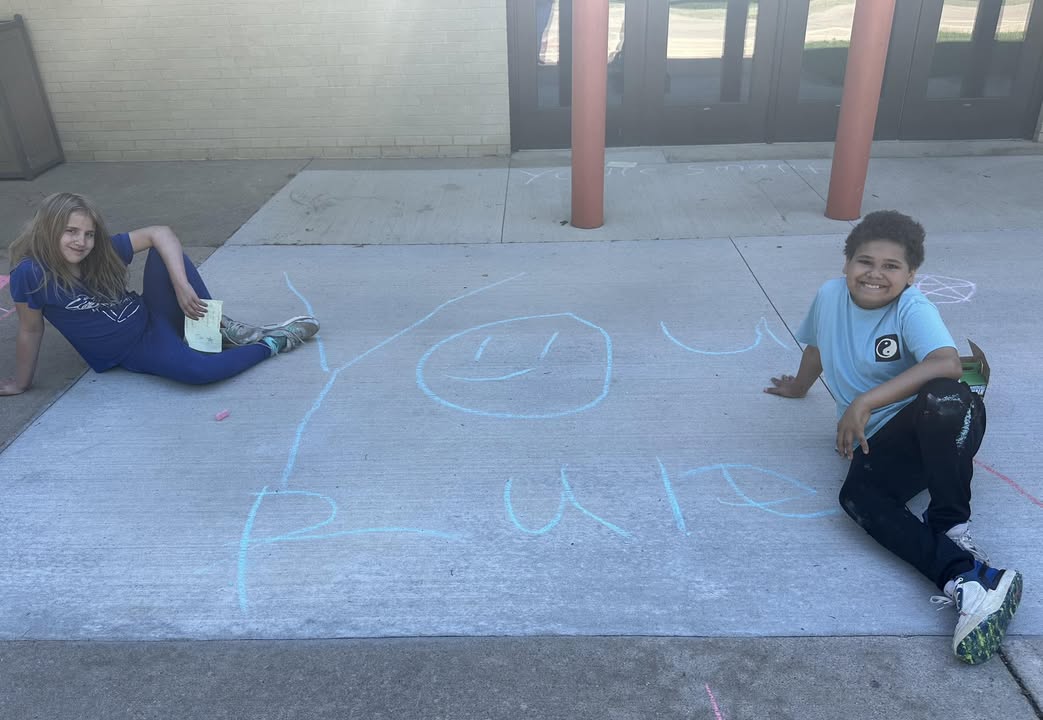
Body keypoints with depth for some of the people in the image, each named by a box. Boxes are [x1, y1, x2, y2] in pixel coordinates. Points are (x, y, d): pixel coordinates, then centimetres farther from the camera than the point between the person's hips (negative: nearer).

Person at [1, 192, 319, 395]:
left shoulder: (102, 251, -9)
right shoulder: (30, 273, -19)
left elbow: (160, 233, -13)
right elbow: (30, 330, -8)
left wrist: (182, 285, -25)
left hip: (151, 318, 4)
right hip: (132, 352, -4)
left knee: (164, 252, -21)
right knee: (195, 369, -35)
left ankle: (225, 331, -13)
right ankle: (272, 344, -11)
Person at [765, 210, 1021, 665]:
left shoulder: (913, 309, -14)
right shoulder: (831, 296, 2)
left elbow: (948, 364, -34)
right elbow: (817, 346, 24)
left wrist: (865, 402, -35)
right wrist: (799, 386, 42)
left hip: (941, 430, -4)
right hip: (882, 442, 4)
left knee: (940, 399, -41)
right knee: (857, 495, -30)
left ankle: (952, 530, -28)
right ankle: (965, 577, -39)